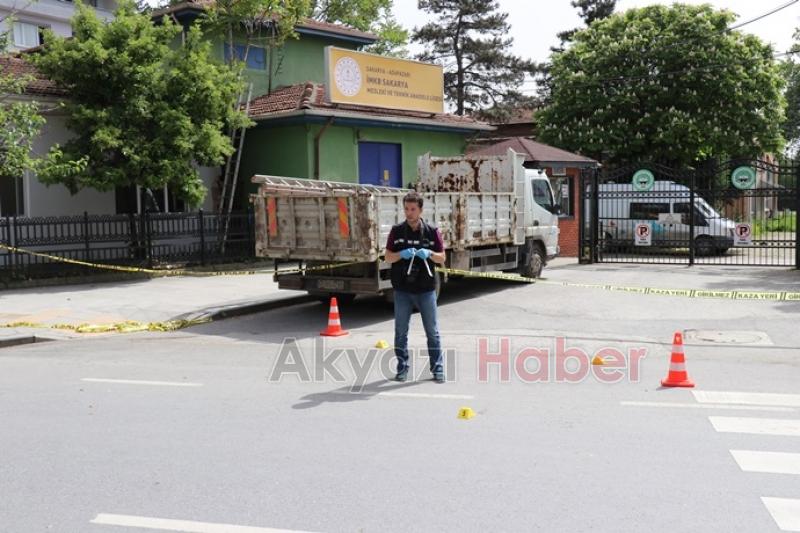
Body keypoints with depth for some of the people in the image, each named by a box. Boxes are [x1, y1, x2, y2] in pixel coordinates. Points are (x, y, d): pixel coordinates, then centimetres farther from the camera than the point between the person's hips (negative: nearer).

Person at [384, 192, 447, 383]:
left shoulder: (431, 231, 0)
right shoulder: (397, 231, 2)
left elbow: (442, 258, 3)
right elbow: (388, 257, 3)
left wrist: (429, 254, -17)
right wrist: (402, 254, -16)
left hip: (426, 289, -1)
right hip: (402, 290, 1)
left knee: (432, 331, 5)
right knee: (400, 331, 7)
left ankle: (437, 368, 14)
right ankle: (402, 367, 19)